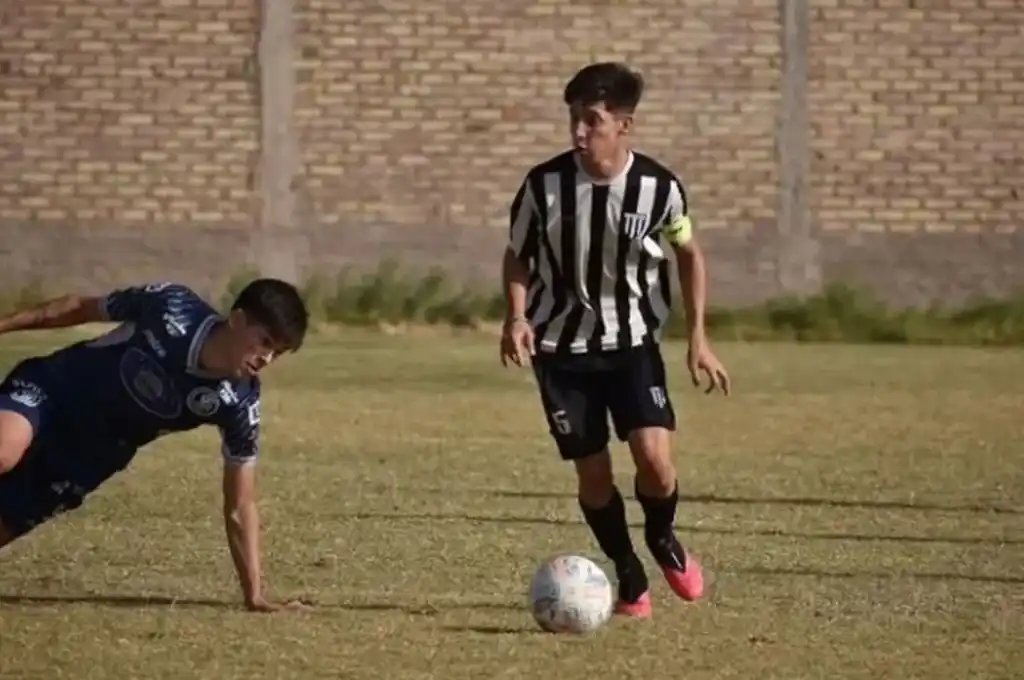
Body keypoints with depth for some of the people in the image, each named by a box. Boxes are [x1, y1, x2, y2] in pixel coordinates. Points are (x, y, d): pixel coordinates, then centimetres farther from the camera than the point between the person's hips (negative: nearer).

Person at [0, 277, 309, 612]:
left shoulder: (238, 404, -19)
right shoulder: (170, 306, -22)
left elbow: (240, 508, -10)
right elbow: (81, 308, -3)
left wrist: (254, 594, -16)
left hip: (90, 456, 3)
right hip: (48, 387, -3)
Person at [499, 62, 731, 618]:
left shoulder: (658, 187, -13)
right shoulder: (544, 185, -14)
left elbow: (689, 254, 5)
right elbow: (518, 256, 2)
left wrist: (697, 337, 0)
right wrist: (518, 316, -16)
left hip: (633, 341, 0)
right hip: (562, 346, 0)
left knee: (654, 456, -16)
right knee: (592, 472, 1)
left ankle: (662, 537, 18)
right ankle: (629, 577, 25)